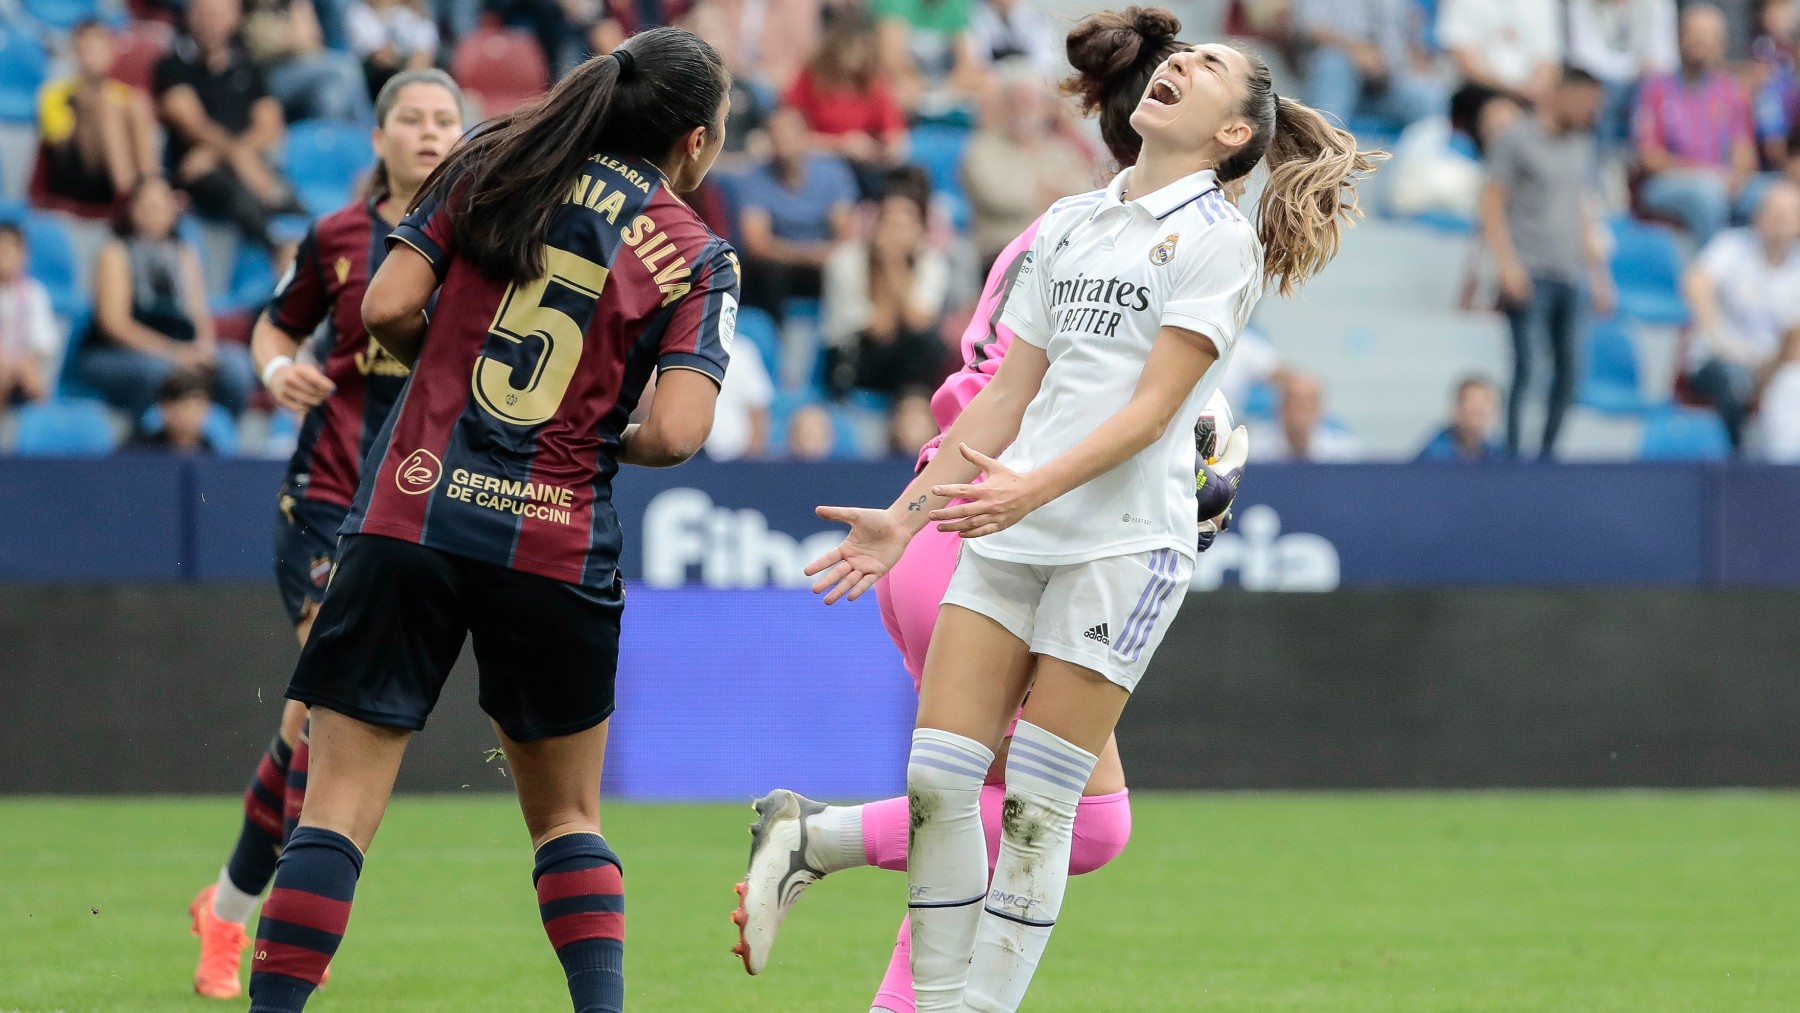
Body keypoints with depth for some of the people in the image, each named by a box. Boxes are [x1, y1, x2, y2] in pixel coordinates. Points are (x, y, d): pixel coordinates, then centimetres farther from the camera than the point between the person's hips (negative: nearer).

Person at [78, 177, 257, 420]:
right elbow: (114, 323, -7)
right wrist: (172, 352, -19)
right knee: (157, 369, -38)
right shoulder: (115, 252, 3)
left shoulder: (184, 254, 18)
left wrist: (205, 345, -12)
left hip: (181, 352, 5)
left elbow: (199, 315, 12)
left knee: (237, 362, -23)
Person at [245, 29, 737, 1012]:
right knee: (565, 814, 18)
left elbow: (386, 309, 0)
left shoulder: (495, 161, 7)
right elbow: (675, 433, -10)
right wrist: (609, 442, 11)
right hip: (559, 546, 0)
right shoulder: (697, 257, 1)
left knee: (340, 804, 0)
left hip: (408, 517, 1)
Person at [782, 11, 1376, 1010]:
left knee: (1036, 804, -6)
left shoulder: (1216, 239, -2)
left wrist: (1035, 487, -26)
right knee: (934, 781, -3)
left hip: (1123, 542, -6)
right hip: (1007, 533, 6)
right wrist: (904, 517, 12)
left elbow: (1153, 406, -12)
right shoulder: (1067, 225, 18)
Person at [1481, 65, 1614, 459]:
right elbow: (1491, 204, -4)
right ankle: (1512, 453, -12)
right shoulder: (1516, 142, -2)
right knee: (1525, 367, -12)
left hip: (1568, 278, 7)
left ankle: (1547, 453, 10)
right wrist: (1508, 264, -13)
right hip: (1529, 275, -7)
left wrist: (1598, 272, 20)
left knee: (1569, 371, 3)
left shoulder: (1582, 149, 18)